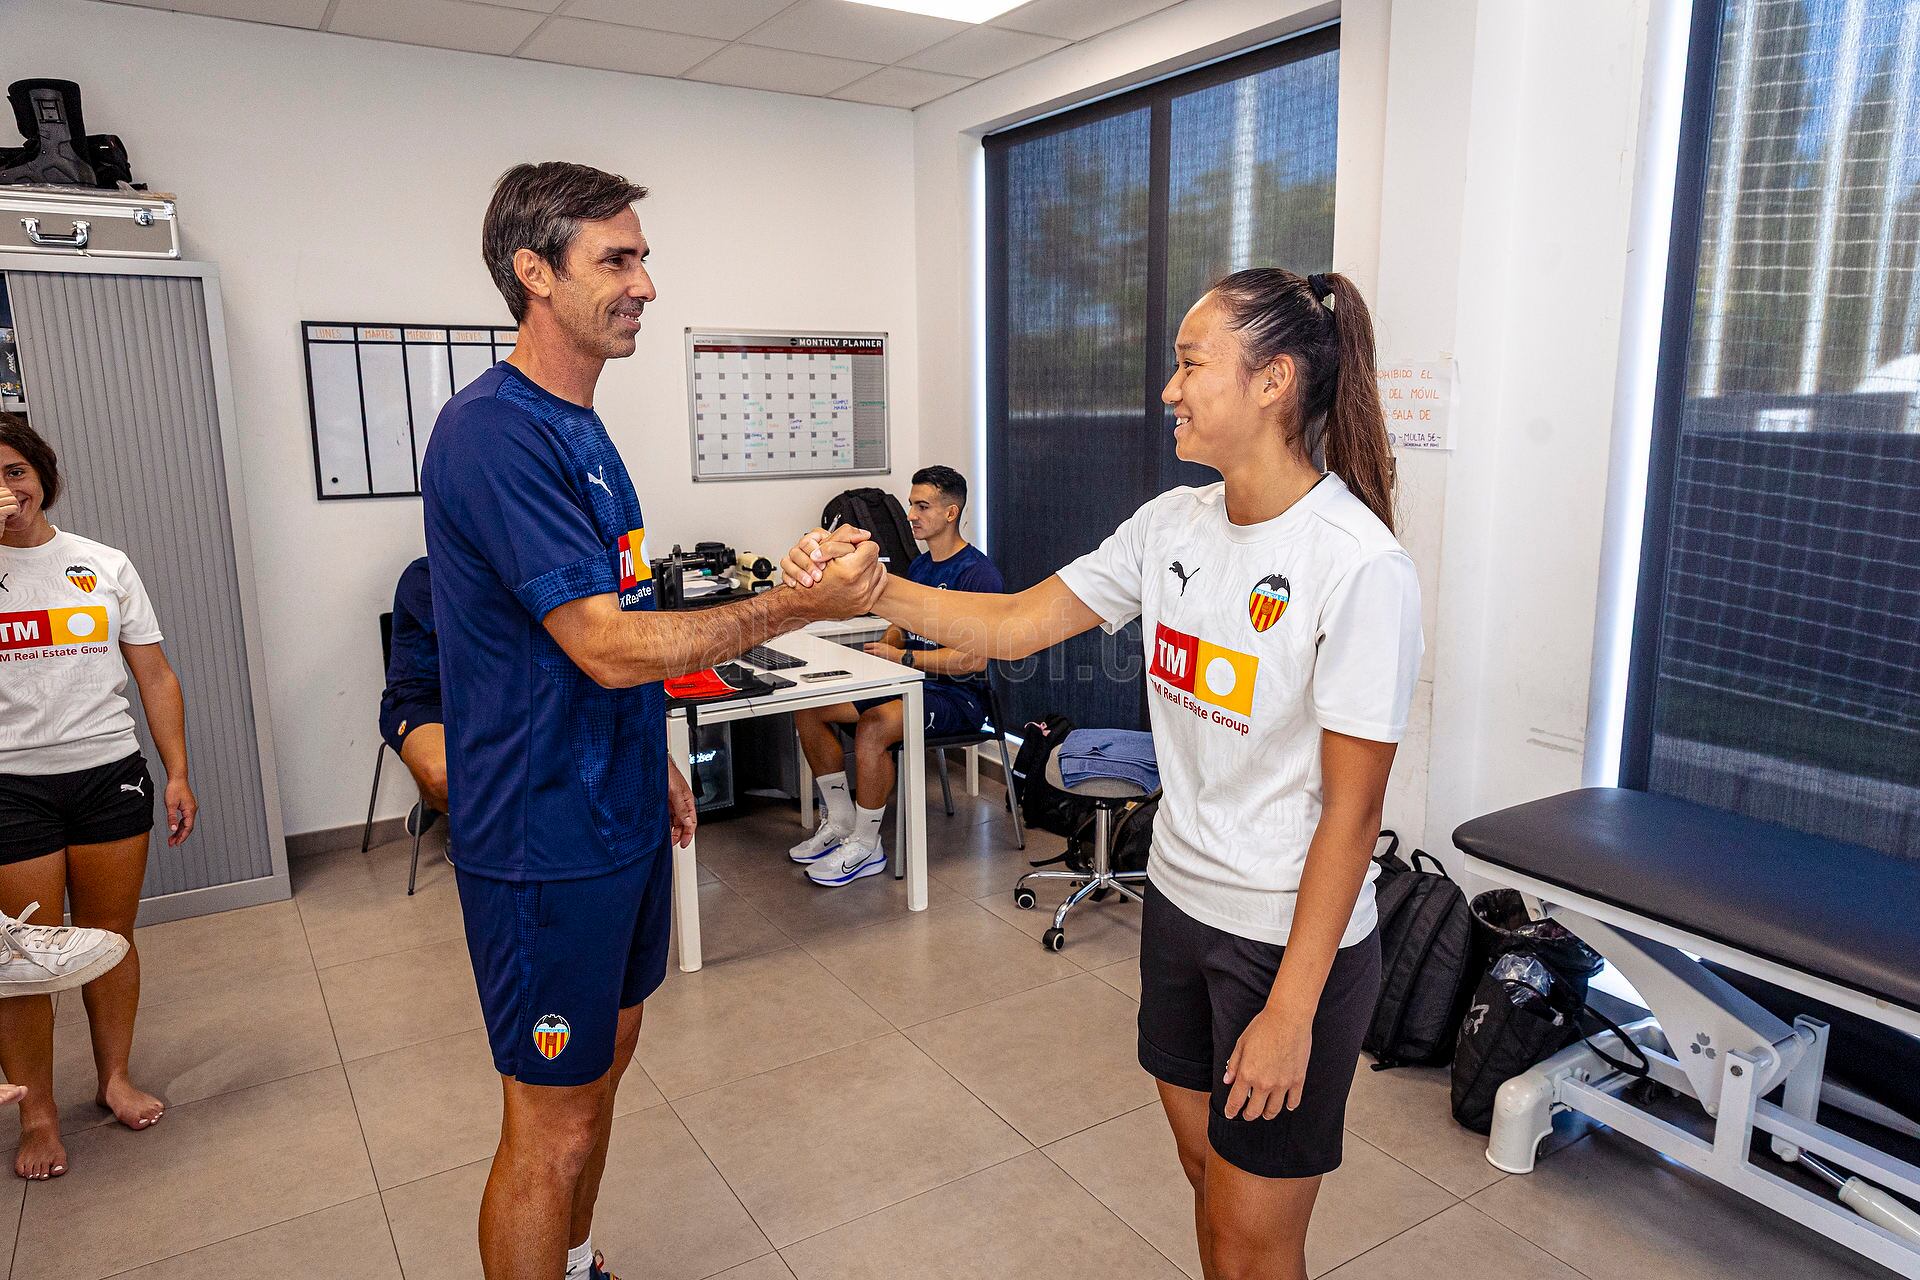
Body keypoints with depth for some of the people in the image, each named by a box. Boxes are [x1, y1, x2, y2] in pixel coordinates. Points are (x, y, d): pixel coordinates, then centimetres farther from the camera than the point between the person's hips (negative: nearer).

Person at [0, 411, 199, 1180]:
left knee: (110, 938, 10)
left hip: (110, 774, 2)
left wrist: (178, 774, 0)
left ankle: (115, 1077, 28)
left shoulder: (105, 566, 6)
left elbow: (155, 678, 6)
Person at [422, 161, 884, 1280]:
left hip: (615, 811, 10)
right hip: (546, 838, -9)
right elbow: (608, 644, -25)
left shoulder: (582, 429, 10)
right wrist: (803, 604, -22)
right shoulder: (494, 433, -20)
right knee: (552, 1122, 4)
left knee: (605, 1060, 23)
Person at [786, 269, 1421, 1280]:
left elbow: (1351, 809, -19)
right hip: (1180, 900, 7)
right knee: (1206, 1173, 25)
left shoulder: (1361, 567, -22)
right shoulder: (1175, 524, 0)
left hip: (1294, 939, -6)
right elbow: (1016, 625, 2)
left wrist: (1292, 1010, -17)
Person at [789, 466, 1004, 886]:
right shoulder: (918, 566, 13)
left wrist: (902, 657, -18)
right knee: (808, 707, -5)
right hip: (907, 682, 9)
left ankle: (865, 847, -15)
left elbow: (974, 659, -22)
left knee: (872, 727, -34)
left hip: (957, 695, -9)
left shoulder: (977, 573, -15)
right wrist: (883, 648, -1)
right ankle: (839, 823, 5)